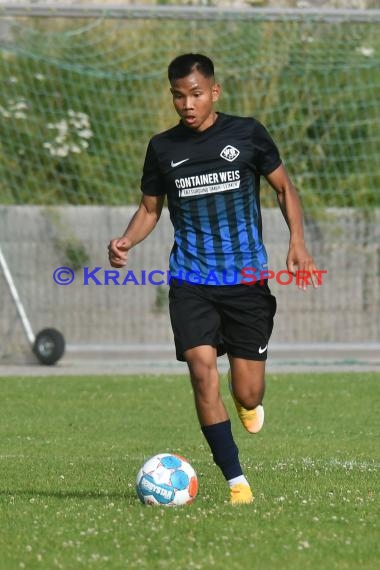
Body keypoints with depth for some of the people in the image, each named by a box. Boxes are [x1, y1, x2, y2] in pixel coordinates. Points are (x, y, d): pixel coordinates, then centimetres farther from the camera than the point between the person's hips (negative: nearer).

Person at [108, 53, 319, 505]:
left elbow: (283, 187, 9)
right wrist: (127, 240, -6)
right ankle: (236, 482, -11)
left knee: (248, 395, -3)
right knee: (202, 371, -18)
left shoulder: (246, 134, -1)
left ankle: (248, 402, 38)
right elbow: (150, 208, 15)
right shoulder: (163, 148, 4)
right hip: (190, 282, 1)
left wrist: (297, 241, -5)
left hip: (247, 280, -1)